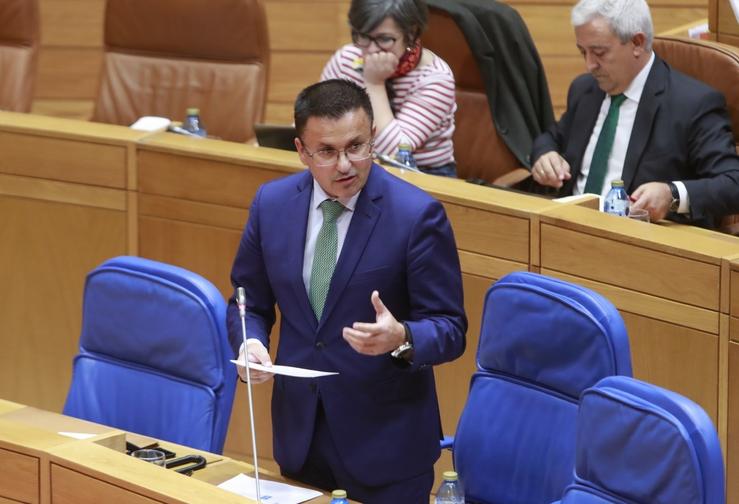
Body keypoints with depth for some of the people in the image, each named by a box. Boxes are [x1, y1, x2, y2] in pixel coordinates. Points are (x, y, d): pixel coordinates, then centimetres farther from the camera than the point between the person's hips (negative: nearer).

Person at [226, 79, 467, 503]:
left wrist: (401, 338, -31)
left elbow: (449, 330, -11)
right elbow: (250, 303, 11)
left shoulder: (418, 215, -13)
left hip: (385, 441, -4)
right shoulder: (272, 203, 0)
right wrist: (251, 343, -10)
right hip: (299, 434, 4)